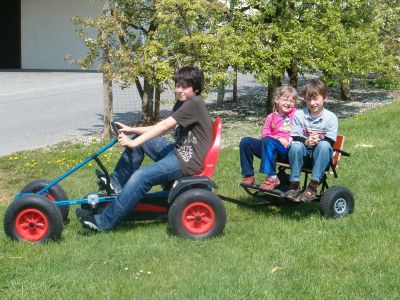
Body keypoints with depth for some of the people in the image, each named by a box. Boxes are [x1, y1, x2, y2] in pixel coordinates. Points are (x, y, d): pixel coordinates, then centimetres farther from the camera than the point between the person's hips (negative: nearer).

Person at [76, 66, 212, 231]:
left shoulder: (194, 103, -18)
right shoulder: (182, 103, 13)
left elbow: (164, 126, -24)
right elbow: (162, 127, 10)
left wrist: (134, 143, -26)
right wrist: (132, 130, -1)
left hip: (189, 161, -10)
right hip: (178, 151, 10)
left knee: (141, 176, -23)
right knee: (139, 138, 10)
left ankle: (103, 222, -20)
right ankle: (117, 183, 14)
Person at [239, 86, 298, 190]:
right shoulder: (271, 117, 16)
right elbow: (264, 135, 6)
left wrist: (290, 141, -15)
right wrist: (278, 138, -12)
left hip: (288, 149, -5)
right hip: (272, 148, 5)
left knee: (267, 141, -35)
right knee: (245, 141, -12)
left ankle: (272, 177, -32)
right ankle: (248, 175, -6)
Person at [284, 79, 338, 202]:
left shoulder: (331, 117, -3)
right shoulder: (299, 115, 1)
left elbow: (330, 142, -7)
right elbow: (295, 138, -4)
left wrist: (317, 141, -27)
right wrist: (306, 142, -25)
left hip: (320, 155, -1)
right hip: (304, 153, 1)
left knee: (324, 145, -34)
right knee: (295, 145, -31)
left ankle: (313, 185, -33)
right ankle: (295, 184, -24)